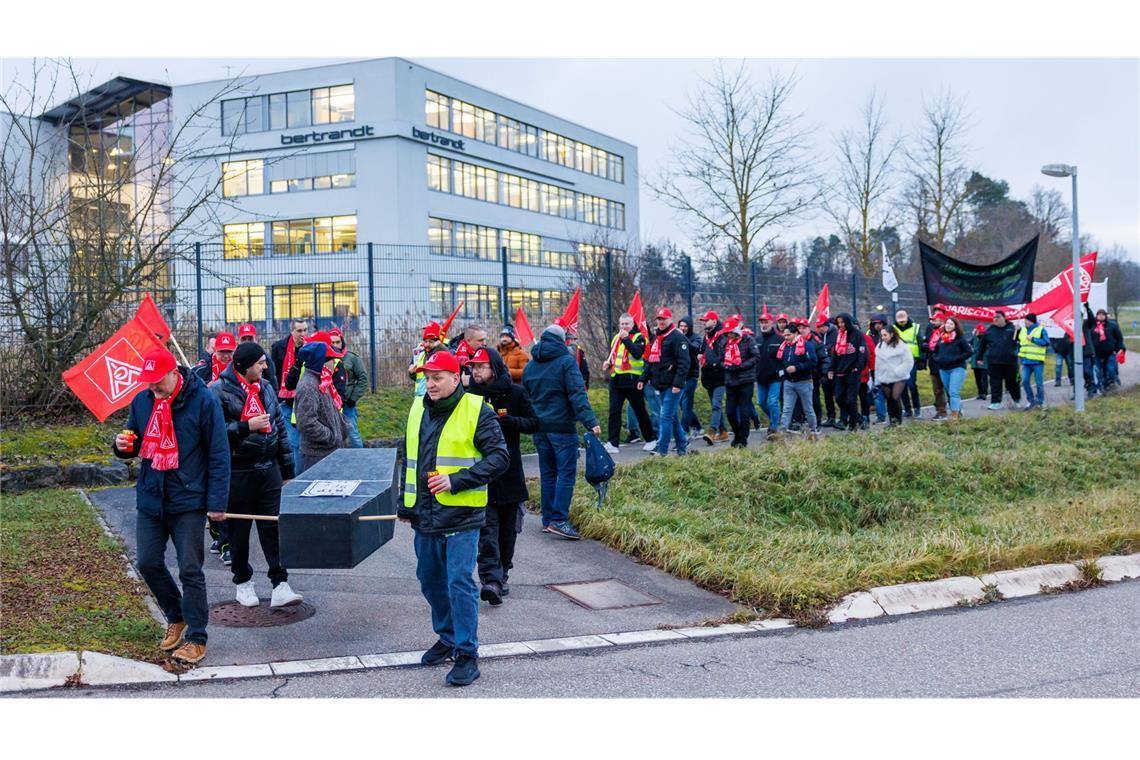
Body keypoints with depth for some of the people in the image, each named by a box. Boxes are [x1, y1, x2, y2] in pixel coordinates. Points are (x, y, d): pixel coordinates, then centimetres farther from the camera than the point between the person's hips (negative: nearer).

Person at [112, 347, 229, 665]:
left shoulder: (203, 401, -12)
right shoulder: (141, 401, 4)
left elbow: (219, 454, -11)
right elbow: (136, 445, 17)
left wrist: (217, 501, -13)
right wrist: (123, 446, -8)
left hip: (188, 500, -5)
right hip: (150, 498, 6)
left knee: (190, 570, -2)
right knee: (148, 563, 10)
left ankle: (196, 638, 10)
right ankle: (176, 617, 33)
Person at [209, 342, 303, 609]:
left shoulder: (265, 388, 11)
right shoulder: (219, 391, -10)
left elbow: (280, 427, 17)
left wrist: (287, 468, 16)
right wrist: (247, 426, -20)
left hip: (268, 469, 5)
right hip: (237, 473, -5)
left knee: (273, 527, 1)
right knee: (239, 529, 8)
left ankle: (280, 585, 1)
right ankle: (243, 582, 24)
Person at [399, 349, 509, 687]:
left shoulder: (477, 412, -8)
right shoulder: (418, 409, 11)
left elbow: (499, 457, -12)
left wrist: (456, 480, -20)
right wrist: (404, 503, 18)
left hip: (462, 516, -6)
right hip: (424, 516, 7)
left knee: (460, 582, -7)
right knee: (430, 580, 16)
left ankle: (467, 654, 3)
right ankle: (447, 637, 35)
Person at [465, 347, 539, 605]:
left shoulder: (515, 393, 1)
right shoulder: (469, 396, 4)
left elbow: (533, 424, 2)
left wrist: (510, 421, -15)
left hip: (510, 472, 1)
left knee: (508, 529, 9)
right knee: (486, 528, -10)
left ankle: (501, 576, 22)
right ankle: (491, 580, -16)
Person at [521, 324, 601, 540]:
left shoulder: (530, 365, 12)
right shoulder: (566, 361, -8)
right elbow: (577, 395, -18)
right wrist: (590, 421, -22)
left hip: (539, 427, 6)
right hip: (562, 427, -6)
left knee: (547, 473, 14)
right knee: (566, 473, -4)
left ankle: (548, 518, 17)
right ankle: (559, 520, -12)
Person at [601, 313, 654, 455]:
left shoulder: (638, 337, -4)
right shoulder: (616, 338, 16)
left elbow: (637, 353, -22)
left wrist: (626, 339, -20)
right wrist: (608, 363, 6)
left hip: (632, 381, -5)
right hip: (616, 381, 5)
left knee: (640, 411, 5)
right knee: (614, 412, -3)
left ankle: (651, 439, 20)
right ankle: (613, 443, -3)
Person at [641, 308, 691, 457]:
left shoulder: (677, 337, -10)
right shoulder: (655, 337, 16)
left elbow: (684, 362, -17)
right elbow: (650, 361, 23)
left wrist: (678, 383, -22)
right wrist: (643, 379, 15)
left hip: (672, 385, -8)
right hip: (661, 385, 8)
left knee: (666, 417, -10)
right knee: (673, 417, 14)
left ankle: (662, 450, -8)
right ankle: (682, 447, 24)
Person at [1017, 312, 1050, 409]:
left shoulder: (1041, 330, -3)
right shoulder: (1022, 330, 13)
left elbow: (1046, 342, -14)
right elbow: (1018, 342, 25)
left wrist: (1033, 339, -15)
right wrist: (1019, 352, 13)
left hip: (1037, 362, -5)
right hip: (1026, 361, 5)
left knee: (1039, 383, 1)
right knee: (1025, 381, -4)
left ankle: (1040, 402, 15)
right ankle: (1031, 400, 11)